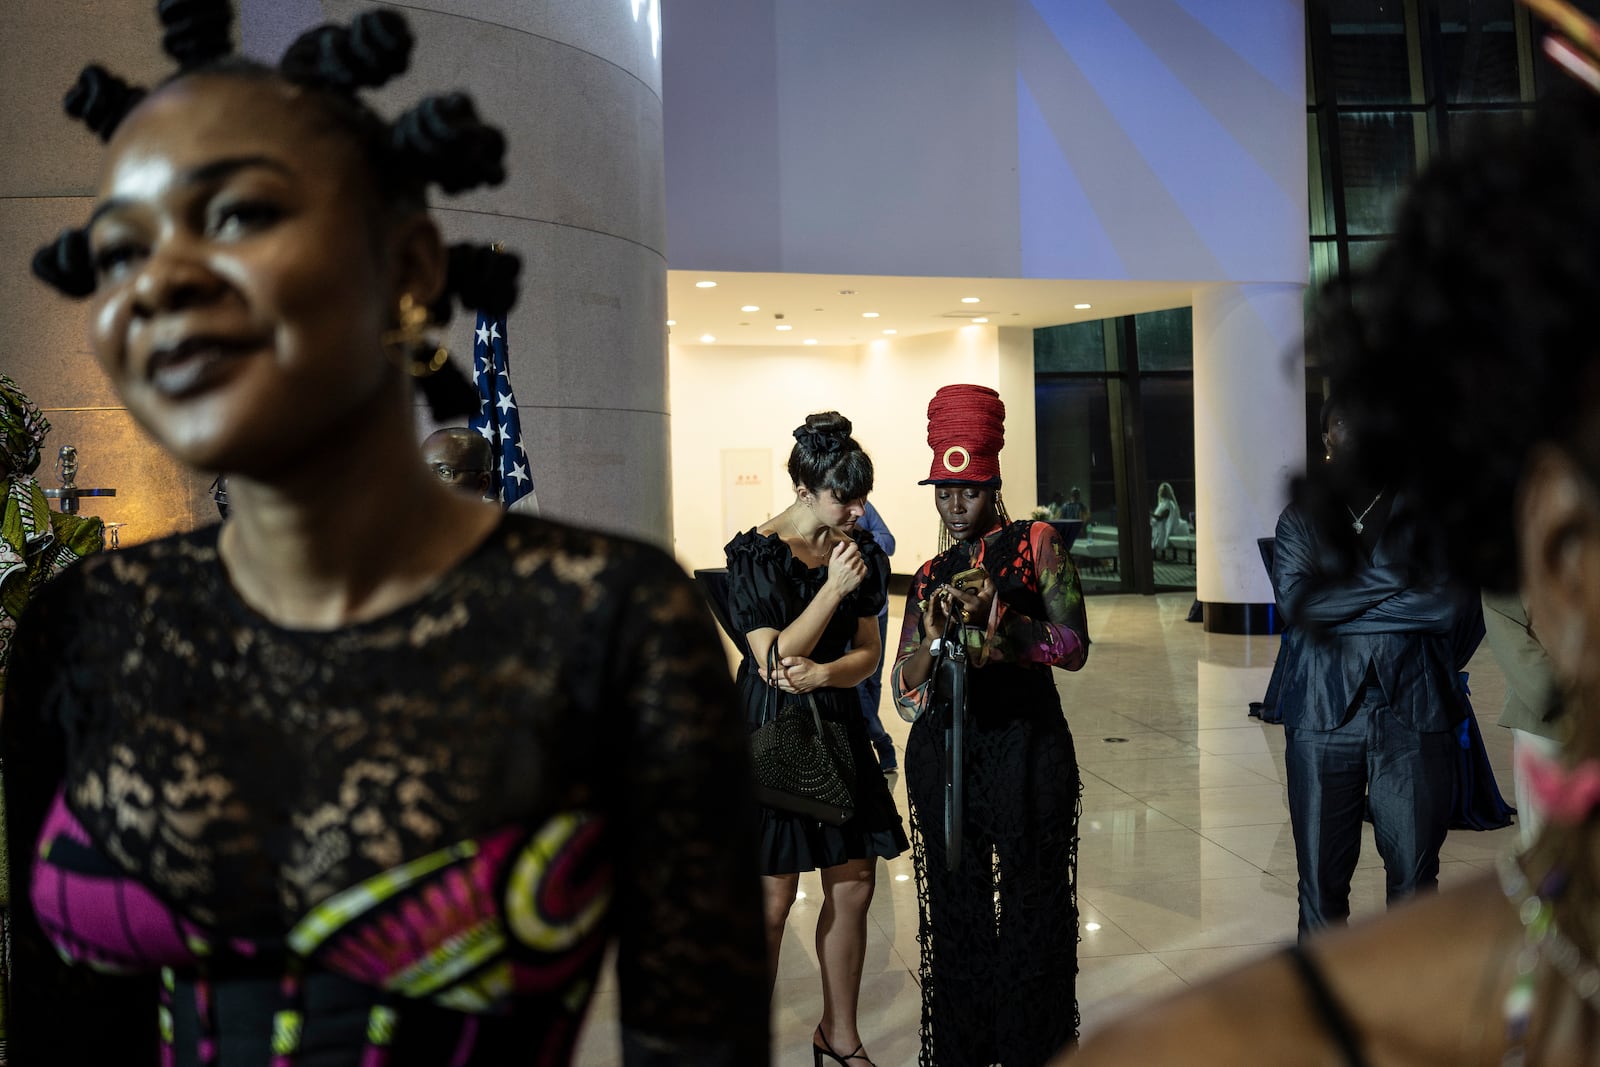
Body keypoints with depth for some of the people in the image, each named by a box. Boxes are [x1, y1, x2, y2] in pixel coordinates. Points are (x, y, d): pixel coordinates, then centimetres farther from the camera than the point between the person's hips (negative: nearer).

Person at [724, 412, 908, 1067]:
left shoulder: (857, 549, 6)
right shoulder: (756, 554, -12)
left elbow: (868, 653, 6)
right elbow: (774, 659, -16)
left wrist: (823, 673, -16)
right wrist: (835, 587, -22)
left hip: (837, 725, 6)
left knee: (854, 883, 9)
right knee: (773, 897, 0)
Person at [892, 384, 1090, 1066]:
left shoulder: (1034, 543, 3)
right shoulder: (928, 577, 13)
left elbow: (1075, 647, -6)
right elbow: (906, 696, 6)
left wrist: (998, 619, -17)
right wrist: (938, 634, -11)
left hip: (1027, 741, -3)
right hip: (943, 748, 4)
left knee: (1030, 900, 3)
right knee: (955, 902, 10)